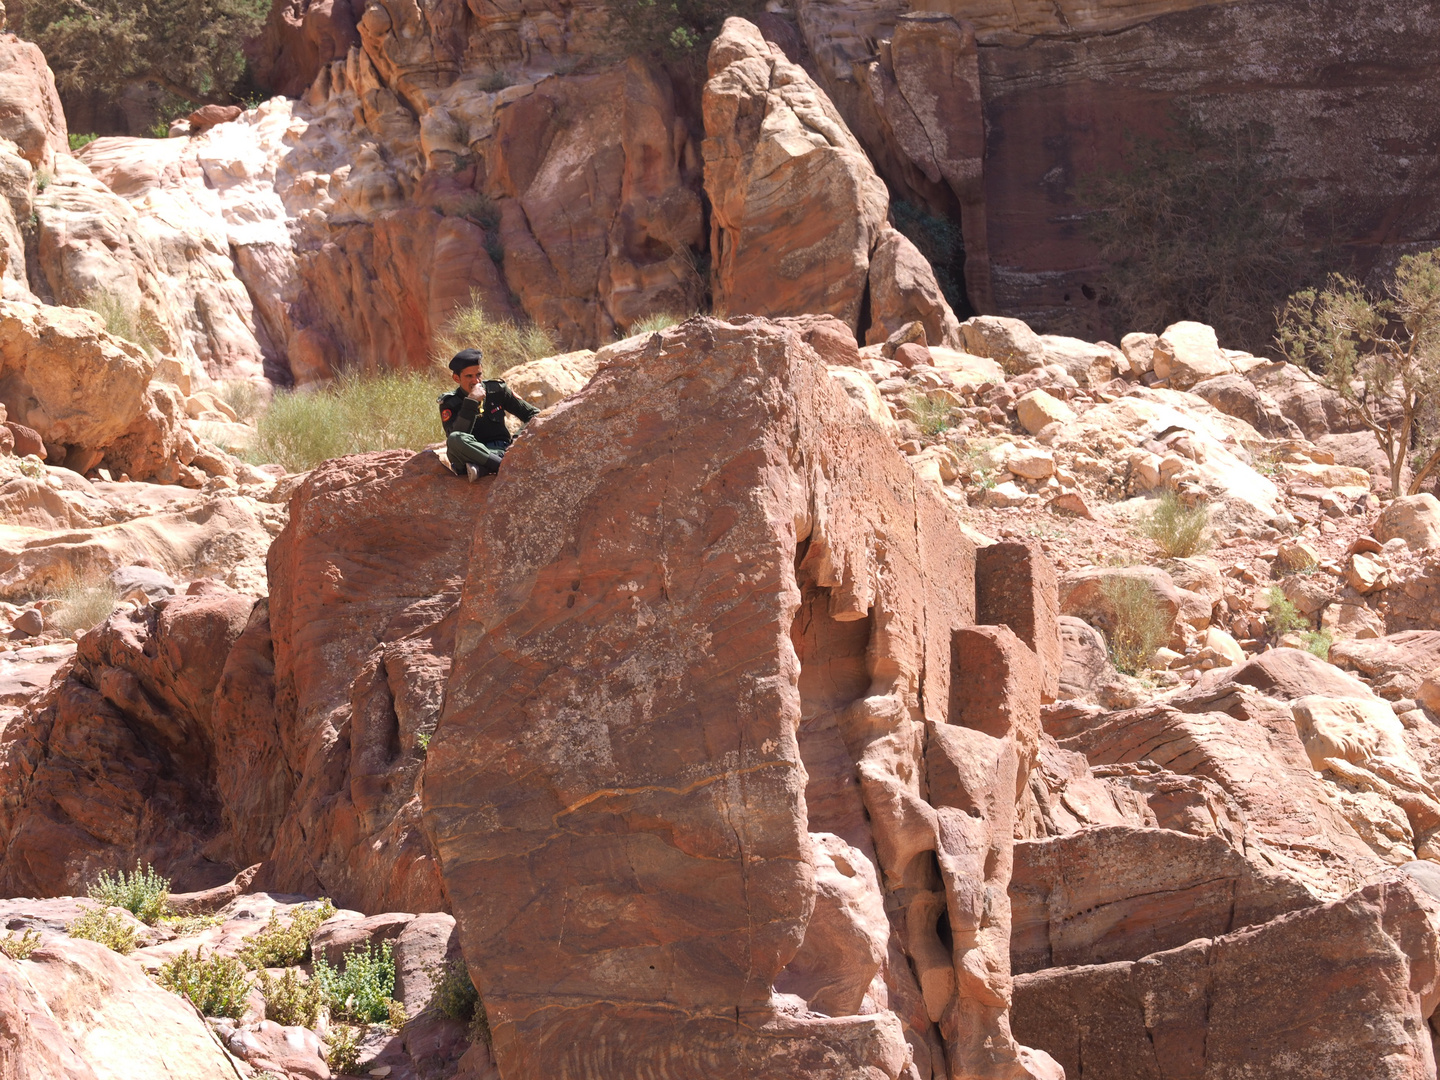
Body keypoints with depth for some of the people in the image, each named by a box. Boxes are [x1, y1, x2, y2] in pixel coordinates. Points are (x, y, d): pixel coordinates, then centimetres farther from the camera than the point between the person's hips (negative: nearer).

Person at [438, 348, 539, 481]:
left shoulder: (496, 389, 10)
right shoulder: (449, 403, 1)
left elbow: (530, 413, 15)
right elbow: (456, 437, -18)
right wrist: (471, 402, -20)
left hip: (501, 452, 3)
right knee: (455, 439, -35)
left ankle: (480, 469, -36)